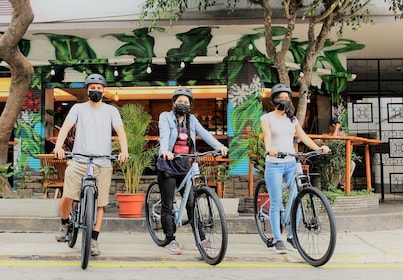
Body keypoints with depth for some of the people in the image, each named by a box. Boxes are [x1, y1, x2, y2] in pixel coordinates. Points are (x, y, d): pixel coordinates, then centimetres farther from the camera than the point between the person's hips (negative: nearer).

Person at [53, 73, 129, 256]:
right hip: (78, 161, 0)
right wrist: (58, 146, -22)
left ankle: (94, 240, 12)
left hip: (103, 163, 0)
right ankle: (64, 224, 19)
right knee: (67, 197, -11)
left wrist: (124, 151, -21)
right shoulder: (78, 108, 11)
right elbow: (66, 127, -3)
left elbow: (120, 131, -2)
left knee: (100, 203, 1)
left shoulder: (111, 110, 10)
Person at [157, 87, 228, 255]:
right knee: (168, 205, 2)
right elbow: (164, 134, -19)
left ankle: (200, 237, 12)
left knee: (191, 202, 3)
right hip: (167, 166, -3)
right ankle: (171, 241, 11)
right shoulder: (165, 117, 0)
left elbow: (203, 133, -3)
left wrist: (219, 146, -20)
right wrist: (165, 150, -39)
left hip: (184, 167, 4)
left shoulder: (191, 119, 12)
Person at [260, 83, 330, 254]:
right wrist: (269, 149, -38)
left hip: (291, 164, 4)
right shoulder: (267, 118, 0)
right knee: (276, 203, -3)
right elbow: (267, 135, -18)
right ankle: (277, 240, 6)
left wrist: (318, 148, -10)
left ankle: (292, 236, 16)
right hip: (274, 164, -4)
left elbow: (303, 136, 6)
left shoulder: (292, 118, 14)